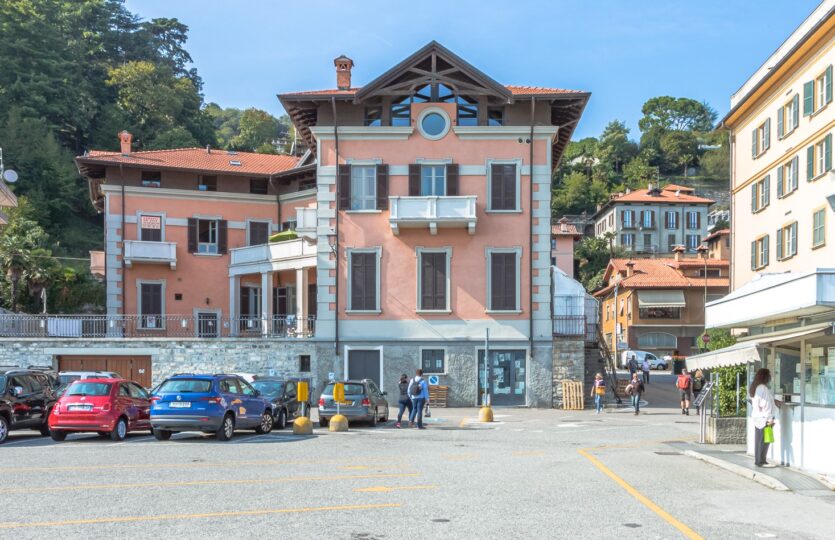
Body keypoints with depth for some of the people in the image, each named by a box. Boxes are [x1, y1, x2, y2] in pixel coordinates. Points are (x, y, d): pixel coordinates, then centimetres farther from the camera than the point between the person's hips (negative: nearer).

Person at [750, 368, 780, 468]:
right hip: (764, 418, -10)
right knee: (764, 440, -4)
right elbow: (765, 404, -19)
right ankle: (761, 461, -2)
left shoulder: (755, 387, 13)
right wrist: (769, 418, -18)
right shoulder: (763, 388, -17)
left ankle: (758, 460, 17)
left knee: (758, 440, 13)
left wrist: (774, 402, 24)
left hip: (757, 417, 10)